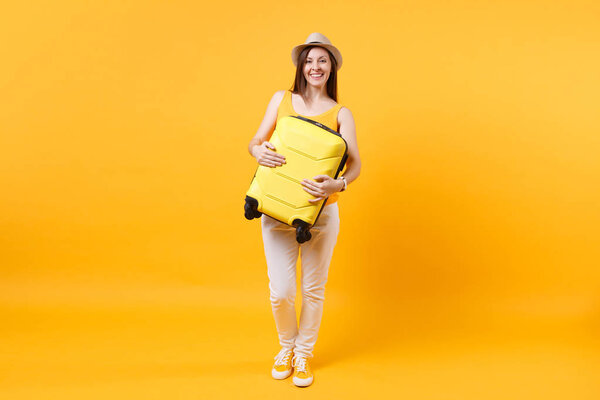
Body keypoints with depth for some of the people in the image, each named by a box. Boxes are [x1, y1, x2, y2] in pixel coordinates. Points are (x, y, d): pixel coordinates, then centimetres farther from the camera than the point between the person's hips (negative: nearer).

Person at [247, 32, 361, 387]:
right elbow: (256, 141, 7)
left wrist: (336, 184, -30)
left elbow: (355, 164, -9)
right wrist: (258, 150, -17)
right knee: (280, 292, 1)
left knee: (314, 290, 9)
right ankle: (287, 347, 33)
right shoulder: (282, 99, 7)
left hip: (321, 212, 0)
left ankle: (304, 353, 34)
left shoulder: (340, 113, 2)